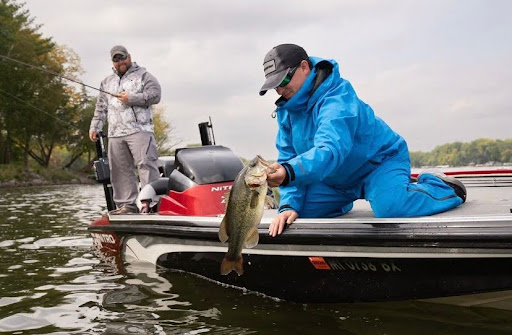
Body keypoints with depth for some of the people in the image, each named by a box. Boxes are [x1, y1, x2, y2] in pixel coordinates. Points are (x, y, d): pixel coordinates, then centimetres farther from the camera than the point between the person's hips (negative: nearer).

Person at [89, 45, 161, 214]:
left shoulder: (143, 75, 8)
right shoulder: (107, 82, 26)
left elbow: (155, 95, -6)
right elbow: (101, 108, 26)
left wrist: (132, 98, -11)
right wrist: (95, 127, 16)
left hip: (139, 129, -5)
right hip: (115, 134, 6)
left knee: (145, 164, -14)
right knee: (120, 170, 2)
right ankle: (127, 204, 6)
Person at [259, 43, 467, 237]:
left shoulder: (338, 99, -30)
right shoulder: (287, 109, -5)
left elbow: (330, 150, -47)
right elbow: (288, 159, -5)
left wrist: (289, 173, -65)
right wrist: (289, 206, -20)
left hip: (381, 162, -7)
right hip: (338, 180, 8)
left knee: (389, 207, -36)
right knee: (297, 210, -6)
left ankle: (443, 187, -2)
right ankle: (346, 200, 25)